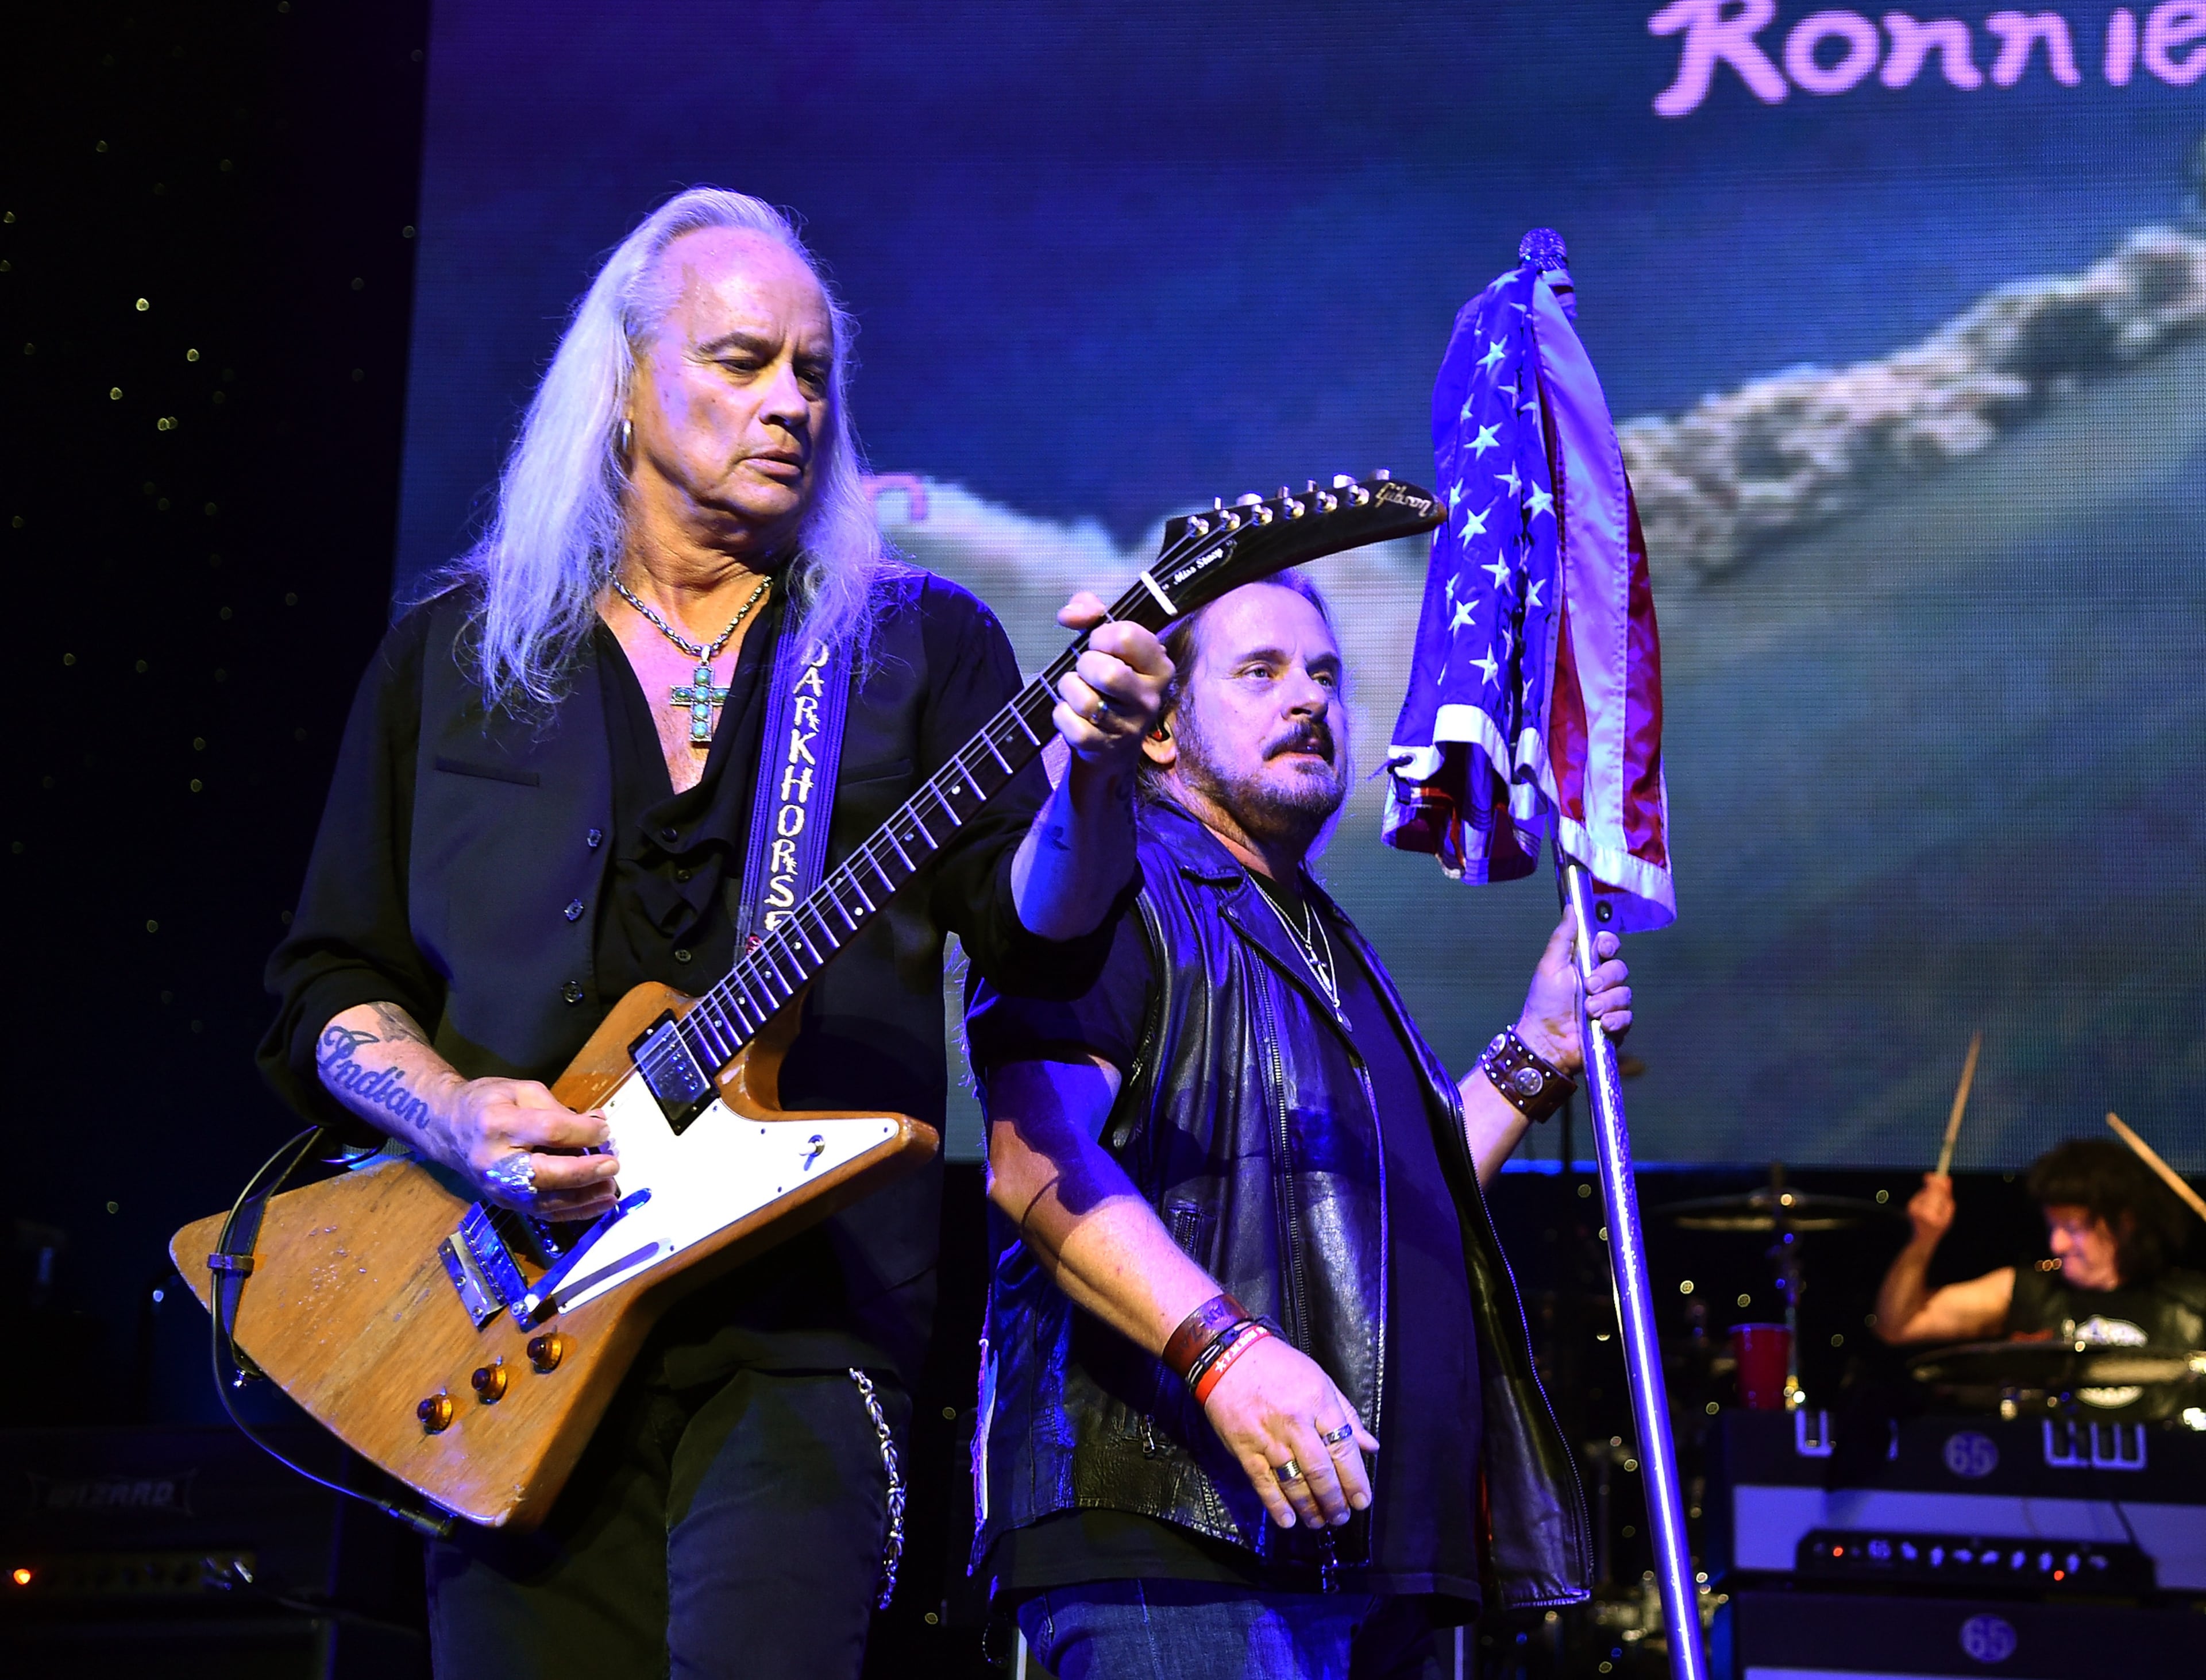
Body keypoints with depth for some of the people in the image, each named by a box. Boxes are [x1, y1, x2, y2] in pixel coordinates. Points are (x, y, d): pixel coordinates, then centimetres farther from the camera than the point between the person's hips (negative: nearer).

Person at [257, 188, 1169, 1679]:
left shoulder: (919, 643, 11)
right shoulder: (454, 654, 14)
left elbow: (1038, 932, -2)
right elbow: (328, 986, 13)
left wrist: (1095, 774, -23)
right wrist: (453, 1115, -8)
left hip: (801, 1335, -1)